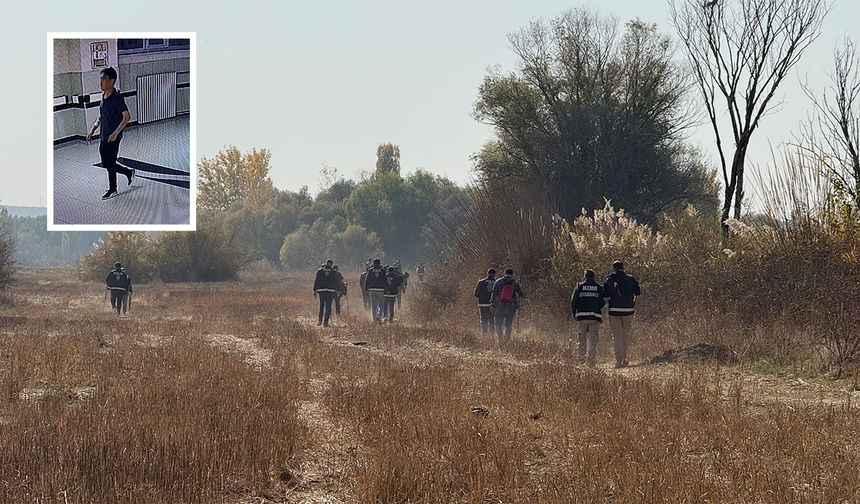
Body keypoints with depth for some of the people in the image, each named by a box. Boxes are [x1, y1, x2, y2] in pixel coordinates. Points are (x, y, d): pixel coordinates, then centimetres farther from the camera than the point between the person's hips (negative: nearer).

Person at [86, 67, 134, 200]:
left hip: (113, 138, -9)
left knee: (110, 163, -1)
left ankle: (112, 190, 15)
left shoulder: (117, 98, -16)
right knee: (105, 163, 13)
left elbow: (127, 117, -20)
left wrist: (115, 133, -24)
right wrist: (92, 130, 18)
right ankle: (129, 173, 30)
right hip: (103, 136, 9)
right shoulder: (104, 97, 10)